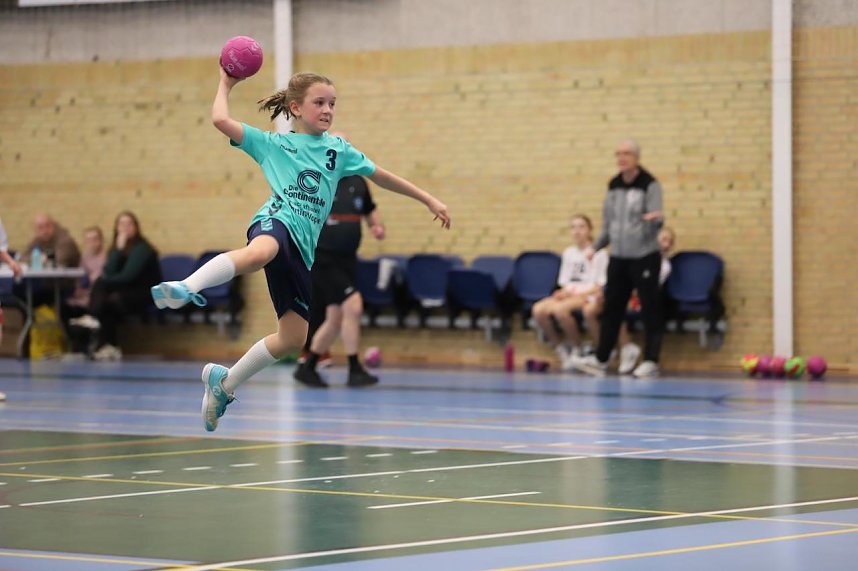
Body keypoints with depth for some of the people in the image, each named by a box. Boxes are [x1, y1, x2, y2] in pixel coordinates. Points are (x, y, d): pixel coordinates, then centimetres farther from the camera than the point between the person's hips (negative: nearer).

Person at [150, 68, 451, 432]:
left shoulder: (338, 149, 26)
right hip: (277, 223, -5)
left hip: (302, 250, 5)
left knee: (293, 337, 4)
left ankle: (224, 382, 21)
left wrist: (429, 200, 35)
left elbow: (381, 177, 33)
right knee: (259, 253, -45)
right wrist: (226, 84, 20)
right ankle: (185, 288, -62)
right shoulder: (272, 144, 16)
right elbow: (221, 120, 7)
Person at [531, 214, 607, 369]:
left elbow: (599, 286, -5)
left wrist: (579, 293, -17)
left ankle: (577, 349, -16)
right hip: (569, 294, 6)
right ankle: (560, 349, -6)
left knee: (559, 309, -36)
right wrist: (564, 291, -4)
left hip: (589, 297, -6)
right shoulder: (568, 253, 20)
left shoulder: (598, 254, 1)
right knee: (538, 310, -23)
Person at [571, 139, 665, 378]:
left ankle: (651, 361, 1)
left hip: (644, 257, -6)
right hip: (618, 257, 6)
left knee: (650, 309, -3)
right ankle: (600, 359, 13)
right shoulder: (614, 186, 9)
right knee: (611, 308, 8)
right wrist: (596, 246, 15)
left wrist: (655, 219, -39)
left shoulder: (650, 185, -8)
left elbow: (657, 220, -17)